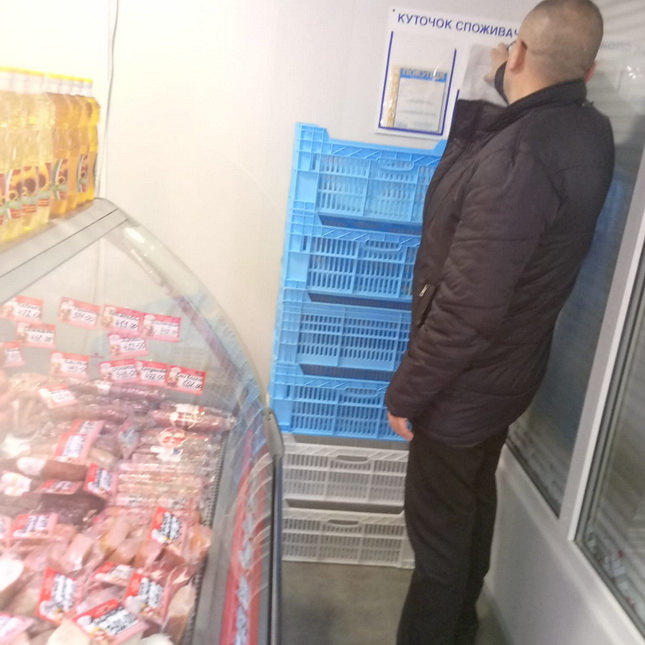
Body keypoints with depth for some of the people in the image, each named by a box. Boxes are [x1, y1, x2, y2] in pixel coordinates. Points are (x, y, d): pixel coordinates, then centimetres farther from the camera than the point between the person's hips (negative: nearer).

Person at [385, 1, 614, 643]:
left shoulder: (517, 155, -30)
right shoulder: (588, 131, -2)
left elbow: (467, 307, -30)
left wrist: (407, 391, -18)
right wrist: (511, 87, 40)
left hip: (465, 386, -9)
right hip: (505, 372, 9)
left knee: (438, 530, 8)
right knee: (472, 507, 25)